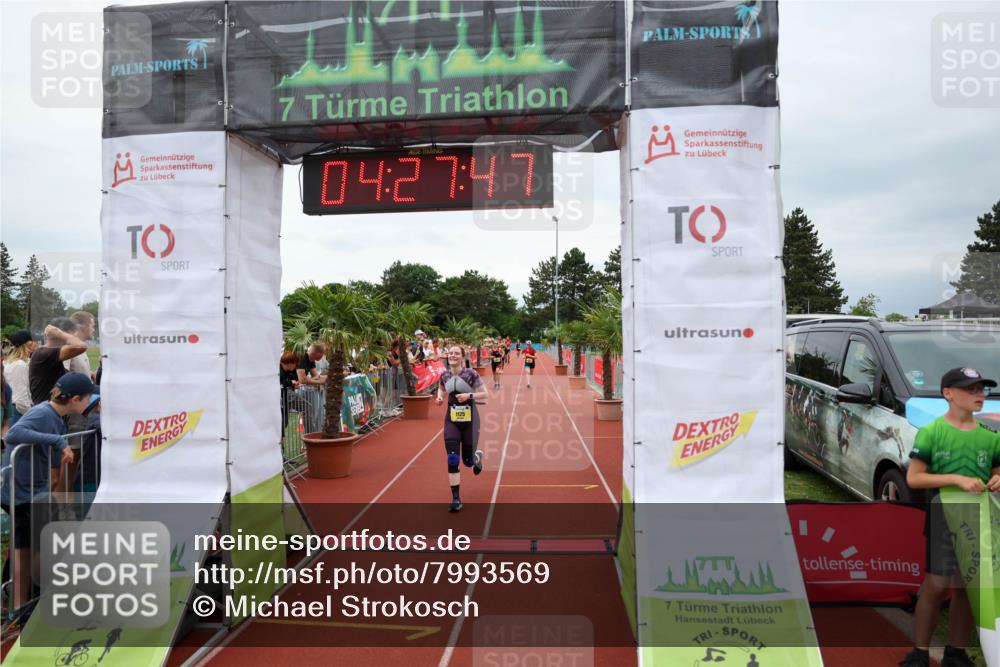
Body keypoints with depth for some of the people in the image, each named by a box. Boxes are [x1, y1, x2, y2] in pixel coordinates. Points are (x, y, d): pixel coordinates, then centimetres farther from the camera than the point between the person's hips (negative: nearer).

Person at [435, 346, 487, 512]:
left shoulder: (471, 374, -13)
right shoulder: (444, 375, -2)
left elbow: (484, 394, -7)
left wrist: (469, 395, -23)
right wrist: (440, 398, -2)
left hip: (470, 419, -2)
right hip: (452, 420, 2)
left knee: (467, 461, 7)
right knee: (452, 459, -8)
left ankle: (477, 456, 46)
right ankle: (456, 498, 1)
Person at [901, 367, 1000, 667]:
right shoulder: (931, 432, -8)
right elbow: (913, 478, -11)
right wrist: (957, 478, -22)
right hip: (943, 517, -5)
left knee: (967, 586, 11)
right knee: (937, 584, -3)